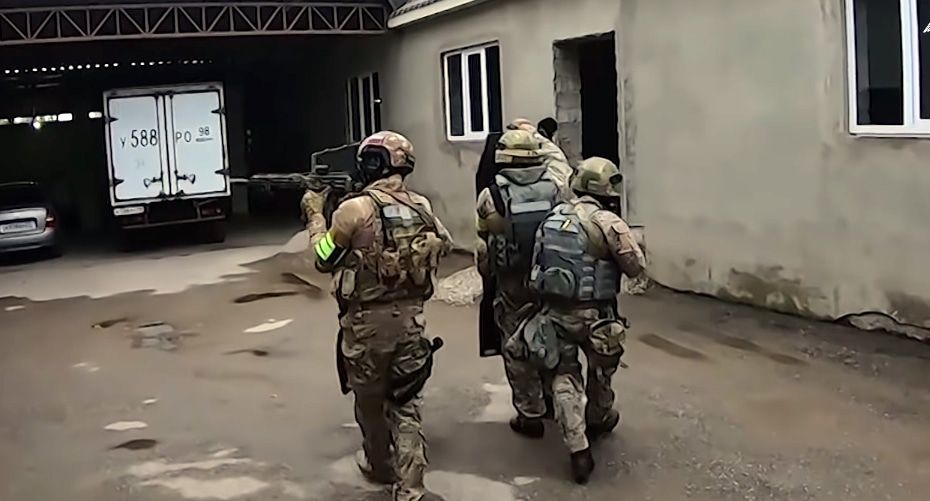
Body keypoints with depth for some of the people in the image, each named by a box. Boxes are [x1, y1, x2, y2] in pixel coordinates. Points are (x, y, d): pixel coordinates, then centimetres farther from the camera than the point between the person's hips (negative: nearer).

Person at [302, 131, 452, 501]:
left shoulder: (355, 210, -16)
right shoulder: (421, 207, -2)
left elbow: (324, 259, -2)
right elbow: (445, 245, 17)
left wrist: (315, 214, 11)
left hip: (367, 321, -3)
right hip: (411, 317, 4)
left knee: (370, 399, 19)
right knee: (406, 403, 10)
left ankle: (379, 464, 39)